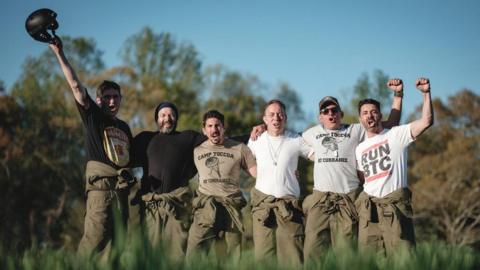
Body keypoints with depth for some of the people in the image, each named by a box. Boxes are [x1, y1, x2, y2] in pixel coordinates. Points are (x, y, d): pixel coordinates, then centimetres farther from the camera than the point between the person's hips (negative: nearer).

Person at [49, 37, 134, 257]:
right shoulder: (93, 117, 7)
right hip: (100, 183, -6)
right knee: (96, 235, -18)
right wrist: (60, 54, -5)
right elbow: (75, 85, 0)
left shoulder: (124, 127, 22)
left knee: (118, 239, 3)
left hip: (122, 186, 6)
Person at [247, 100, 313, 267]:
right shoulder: (256, 140, 10)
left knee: (292, 256, -7)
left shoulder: (296, 141, 6)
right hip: (262, 204, 1)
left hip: (289, 204, -1)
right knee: (263, 255, -3)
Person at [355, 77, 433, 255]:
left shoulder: (396, 134, 5)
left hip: (395, 204, -5)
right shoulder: (360, 149, 22)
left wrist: (426, 93, -15)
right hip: (369, 207, 5)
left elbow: (426, 121, -8)